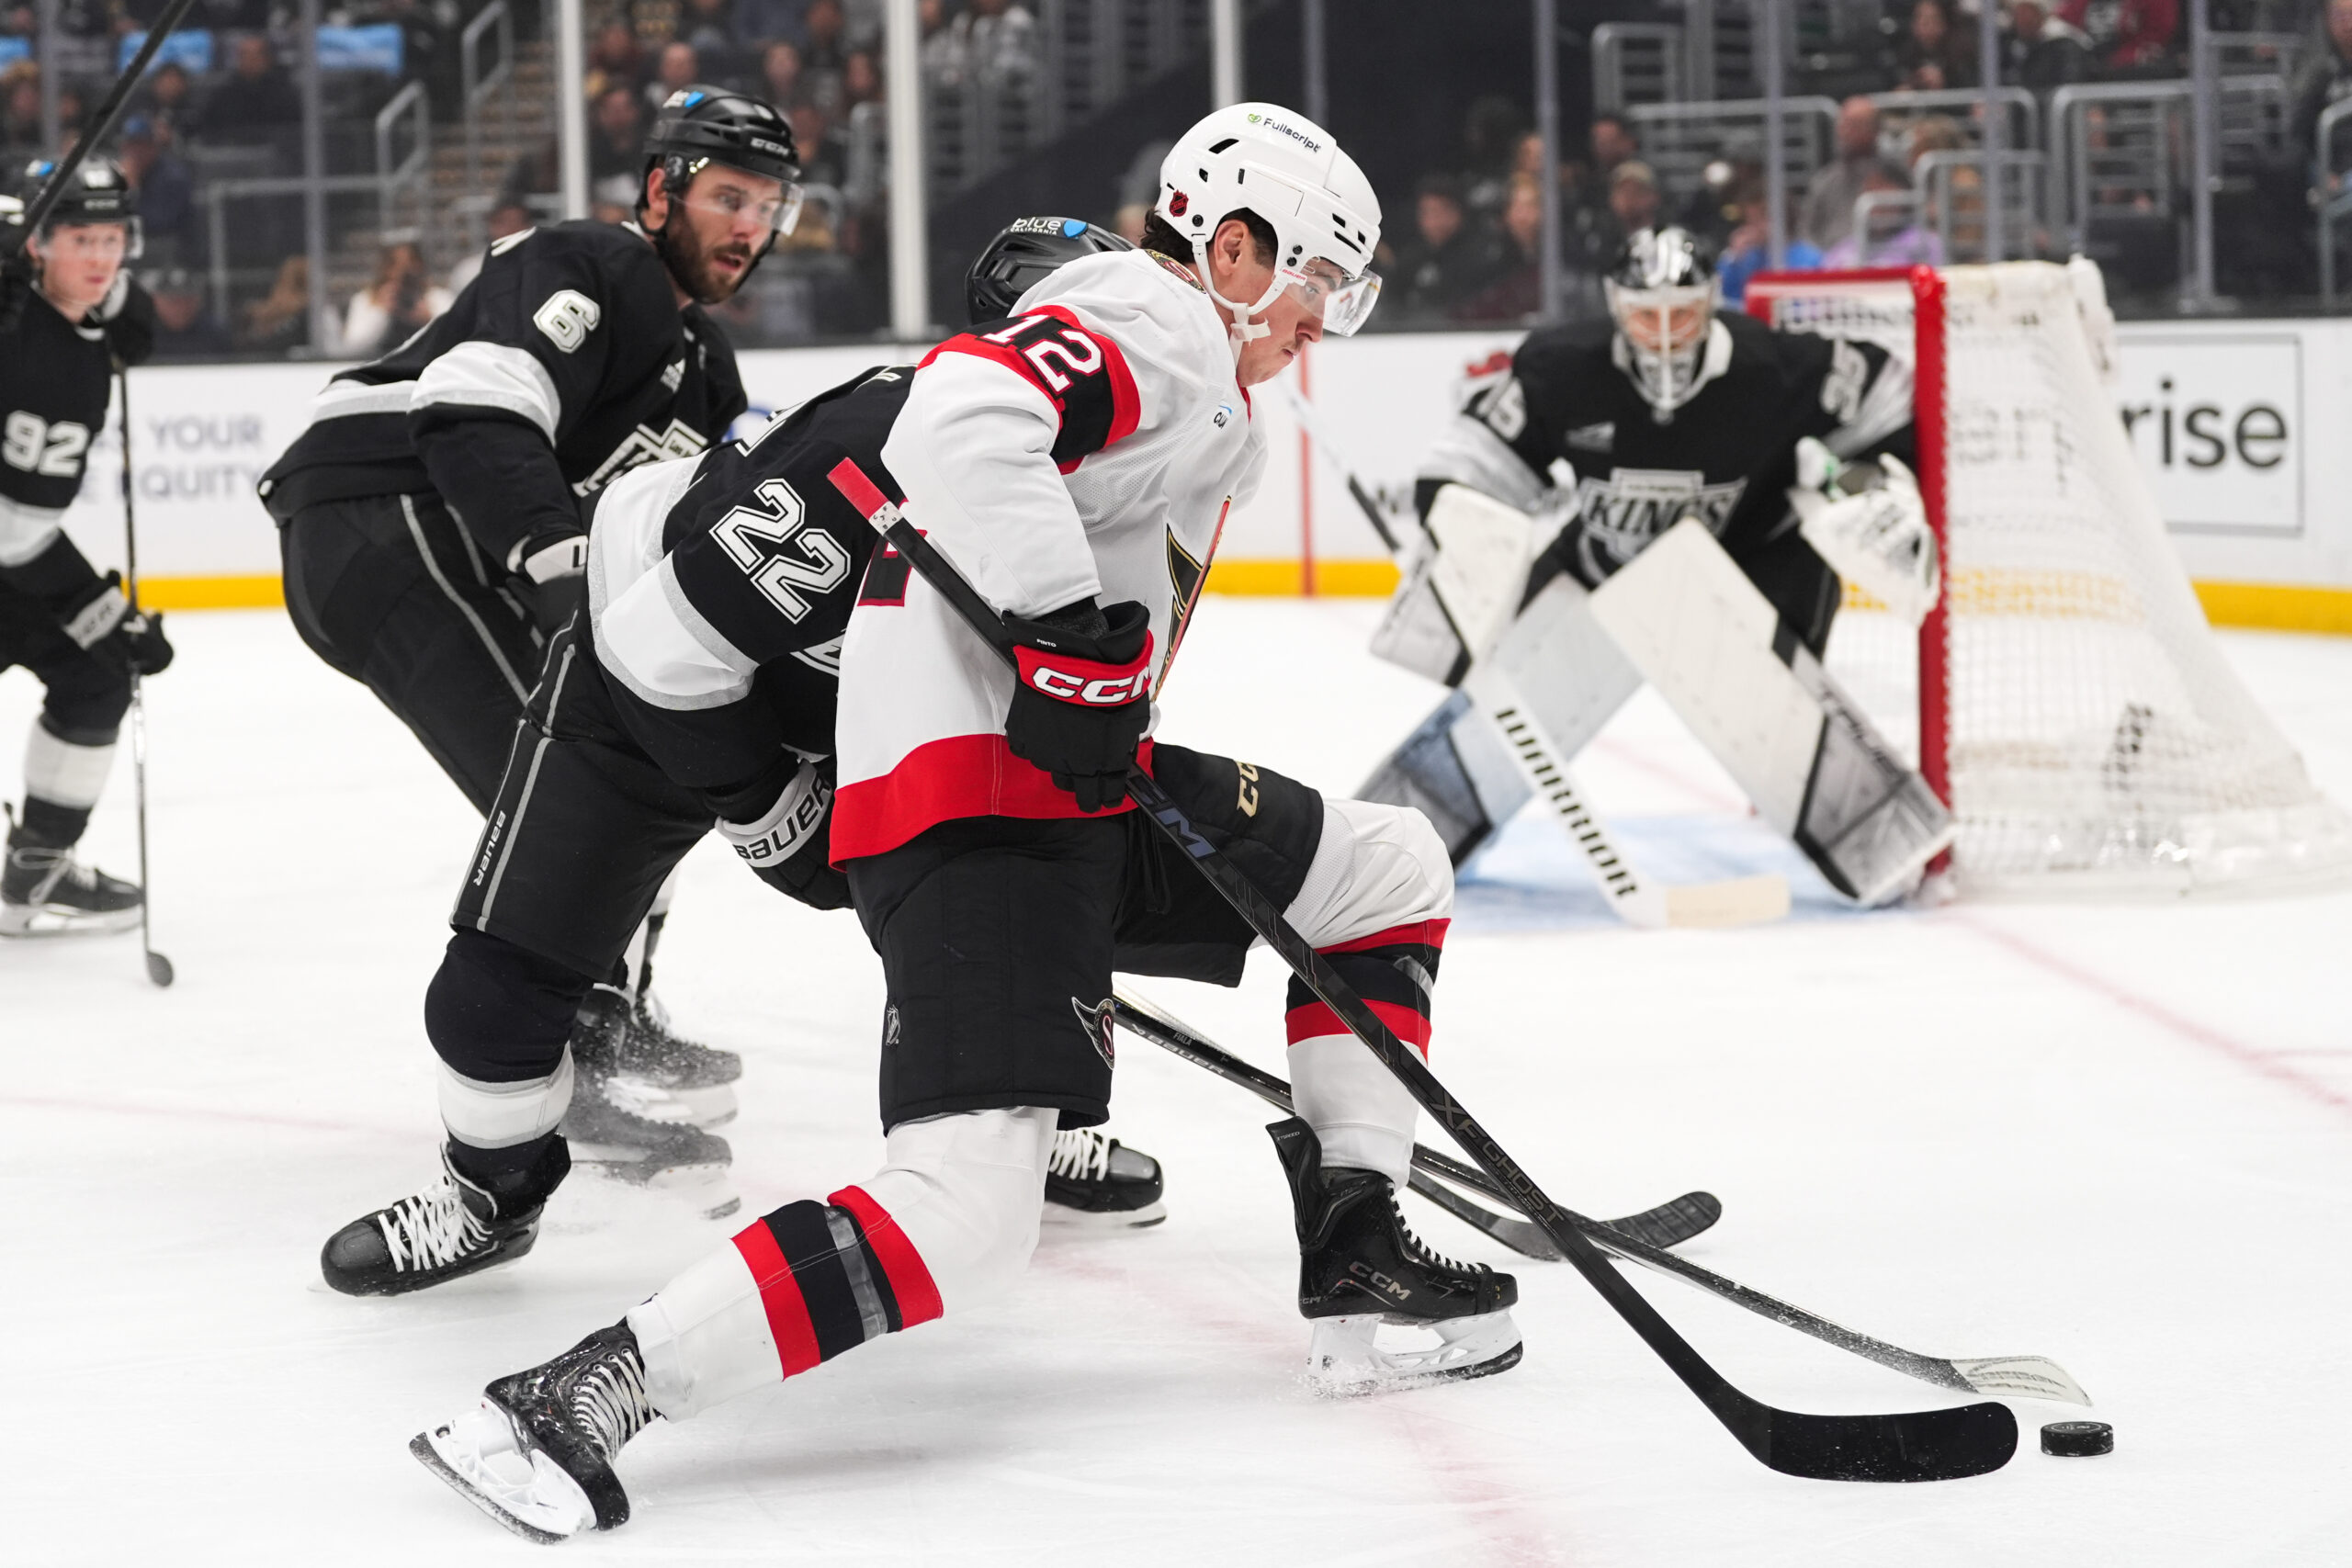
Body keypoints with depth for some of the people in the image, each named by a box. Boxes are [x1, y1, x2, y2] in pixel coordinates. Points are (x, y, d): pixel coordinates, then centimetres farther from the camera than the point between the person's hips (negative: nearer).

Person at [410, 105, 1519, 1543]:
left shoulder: (1201, 409, 28)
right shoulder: (1158, 323, -6)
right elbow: (965, 419, -26)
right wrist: (1076, 641, -26)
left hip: (1074, 780, 11)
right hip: (972, 805, -11)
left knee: (1390, 871, 19)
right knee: (970, 1209, -23)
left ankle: (1360, 1260, 17)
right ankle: (579, 1398, -24)